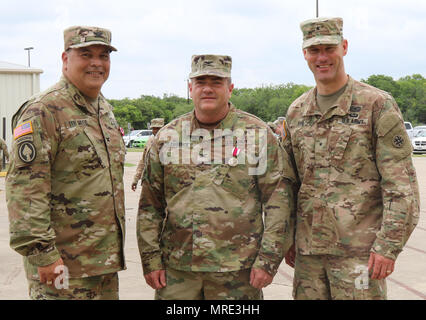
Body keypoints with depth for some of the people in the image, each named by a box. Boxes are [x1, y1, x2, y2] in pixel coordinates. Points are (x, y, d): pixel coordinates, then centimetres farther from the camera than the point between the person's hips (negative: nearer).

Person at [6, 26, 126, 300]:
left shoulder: (105, 110, 15)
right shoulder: (44, 111, -13)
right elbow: (24, 188, -19)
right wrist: (42, 253, -22)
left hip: (105, 259, 8)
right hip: (64, 263, -8)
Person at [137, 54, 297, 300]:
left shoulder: (258, 134, 2)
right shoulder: (167, 137, 9)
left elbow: (279, 201, -2)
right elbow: (150, 204, 11)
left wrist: (268, 260, -7)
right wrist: (151, 259, 4)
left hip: (237, 271, -2)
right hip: (177, 269, 2)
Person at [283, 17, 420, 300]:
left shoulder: (378, 105, -5)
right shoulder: (296, 112, 11)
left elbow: (401, 184, -9)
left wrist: (388, 245, -14)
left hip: (359, 251, -5)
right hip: (308, 250, 5)